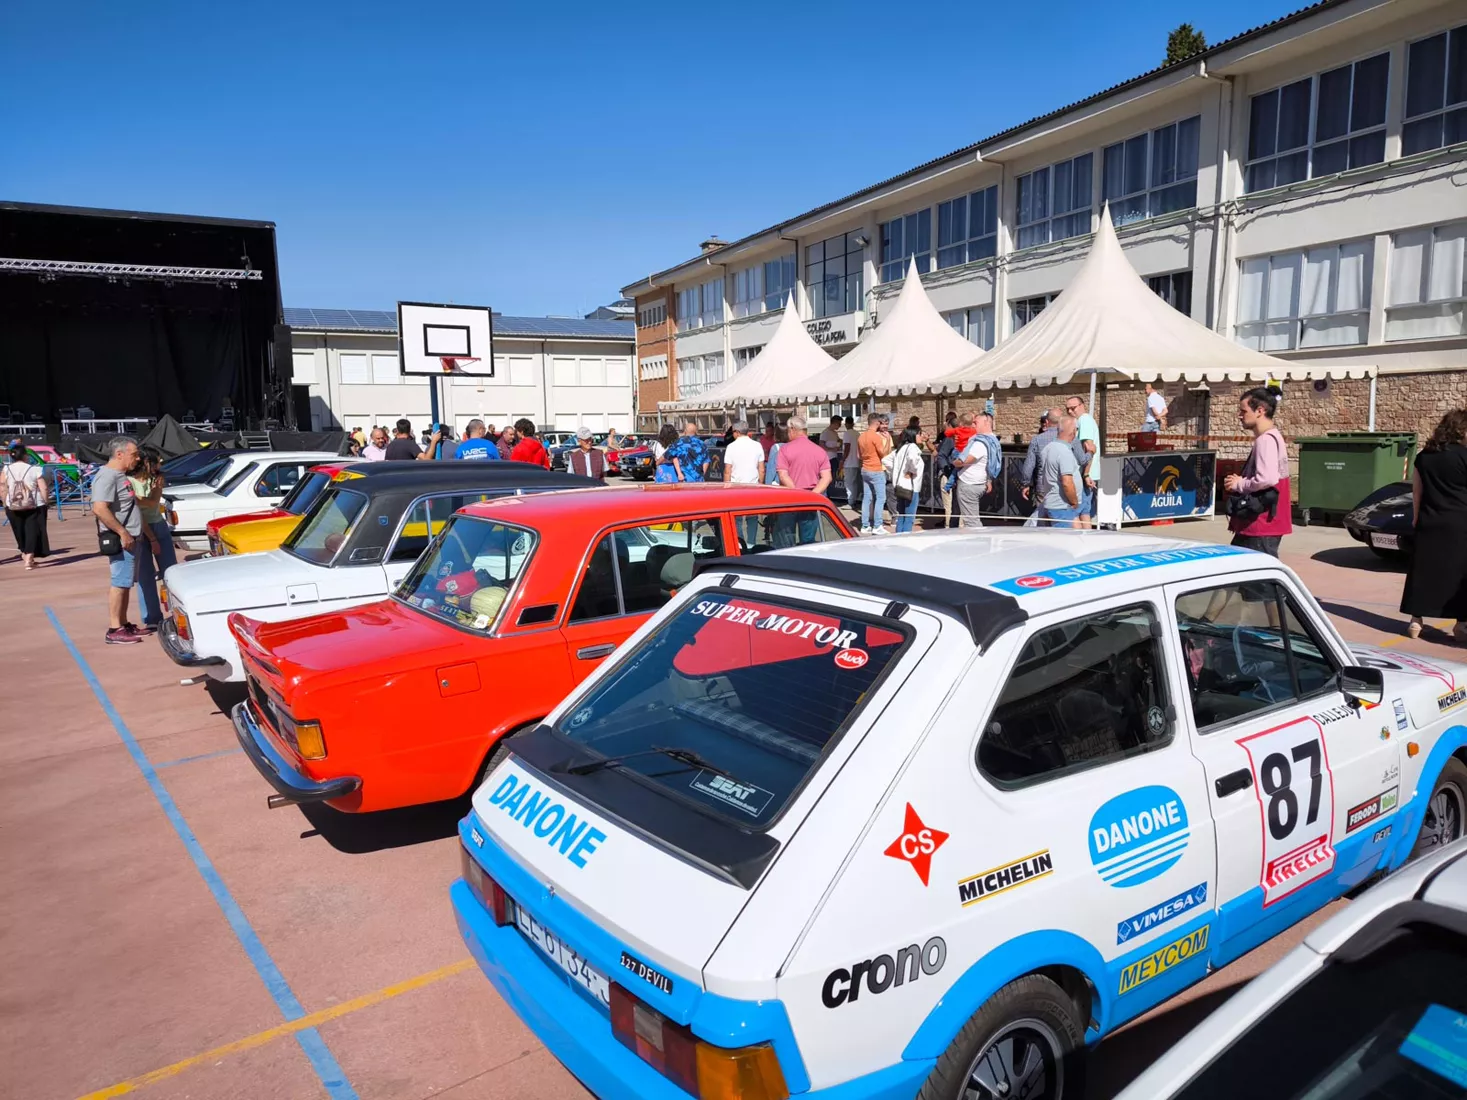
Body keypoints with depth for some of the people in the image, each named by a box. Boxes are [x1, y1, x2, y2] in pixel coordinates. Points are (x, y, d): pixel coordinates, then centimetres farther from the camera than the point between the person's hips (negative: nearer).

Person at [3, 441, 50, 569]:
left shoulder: (6, 470, -1)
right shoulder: (34, 469, -7)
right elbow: (43, 488, -10)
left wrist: (5, 503, 6)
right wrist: (46, 502, 2)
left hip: (13, 507, 3)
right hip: (34, 506, -3)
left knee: (20, 531, 19)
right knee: (32, 530, 0)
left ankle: (25, 553, 37)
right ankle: (29, 557, -10)